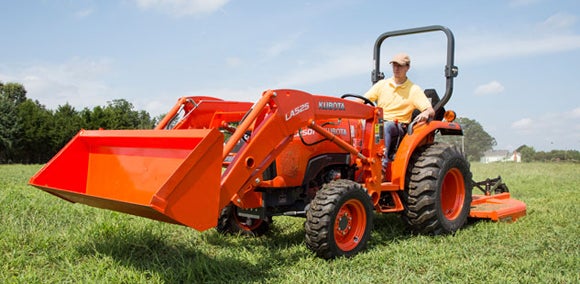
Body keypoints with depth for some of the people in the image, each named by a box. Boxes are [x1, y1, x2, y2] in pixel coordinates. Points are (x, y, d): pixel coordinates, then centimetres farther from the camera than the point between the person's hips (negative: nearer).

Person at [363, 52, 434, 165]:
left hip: (398, 127, -3)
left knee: (385, 126, -37)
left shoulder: (414, 90, 8)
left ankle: (383, 159, -46)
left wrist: (425, 113, -27)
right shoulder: (382, 84, 17)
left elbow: (431, 111, -1)